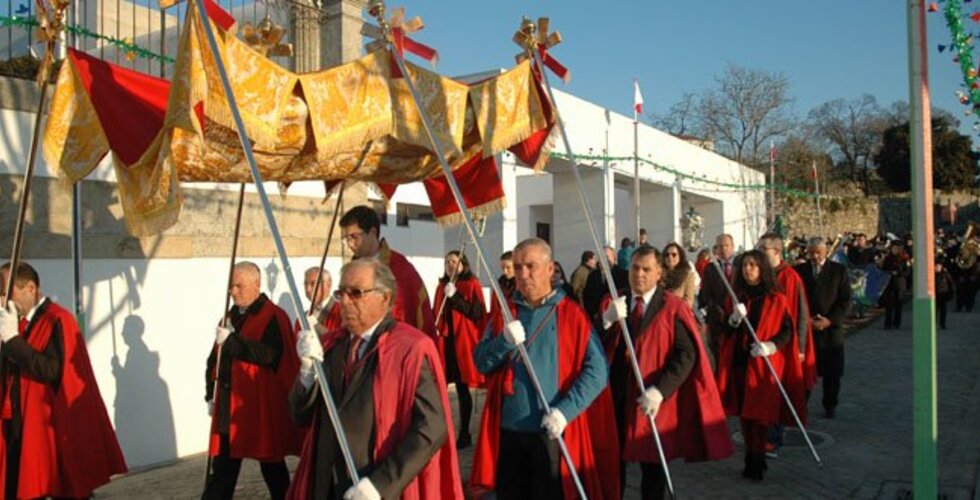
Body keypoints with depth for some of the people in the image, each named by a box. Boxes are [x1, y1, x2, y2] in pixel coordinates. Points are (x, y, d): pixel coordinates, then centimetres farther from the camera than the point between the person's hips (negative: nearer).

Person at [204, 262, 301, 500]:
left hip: (262, 408, -7)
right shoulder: (230, 317, 13)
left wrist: (231, 340, -26)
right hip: (229, 408, 7)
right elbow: (215, 361, 18)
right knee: (223, 468, 11)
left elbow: (269, 354, -26)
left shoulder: (274, 317, -10)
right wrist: (211, 395, 11)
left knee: (272, 467, 8)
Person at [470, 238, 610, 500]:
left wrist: (565, 410, -21)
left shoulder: (572, 315, -3)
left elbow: (596, 370, -10)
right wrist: (503, 342, -17)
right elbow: (481, 363, 2)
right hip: (507, 430, 3)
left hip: (553, 432, -3)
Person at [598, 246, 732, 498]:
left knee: (653, 465, 12)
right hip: (614, 395, 3)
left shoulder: (673, 307, -4)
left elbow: (686, 354, -12)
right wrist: (607, 320, -23)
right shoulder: (611, 304, 6)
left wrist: (659, 391, -23)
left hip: (652, 402, -2)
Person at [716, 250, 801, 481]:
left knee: (759, 414, -3)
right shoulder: (735, 298, 7)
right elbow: (726, 332, 7)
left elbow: (787, 330, -3)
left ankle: (757, 461, 8)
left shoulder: (776, 300, -3)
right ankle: (751, 457, 20)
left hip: (763, 364, -4)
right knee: (743, 412, 8)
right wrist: (734, 319, -13)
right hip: (738, 362, 4)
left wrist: (770, 346, -19)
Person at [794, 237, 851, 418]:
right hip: (805, 328, 0)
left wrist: (830, 320, -11)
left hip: (832, 328, 0)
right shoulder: (799, 271, 6)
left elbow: (845, 300, 0)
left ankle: (830, 406, 21)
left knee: (832, 372, 7)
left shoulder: (839, 270, 4)